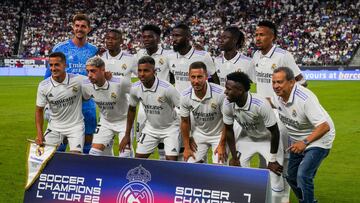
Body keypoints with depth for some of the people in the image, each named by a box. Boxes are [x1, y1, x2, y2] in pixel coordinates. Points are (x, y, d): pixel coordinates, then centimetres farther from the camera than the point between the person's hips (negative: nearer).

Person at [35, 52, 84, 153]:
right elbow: (39, 110, -1)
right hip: (54, 127, 2)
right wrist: (39, 134, -8)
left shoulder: (77, 80, -17)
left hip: (75, 125, -2)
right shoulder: (43, 86, -10)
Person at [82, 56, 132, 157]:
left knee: (125, 155, -12)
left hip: (124, 120, -4)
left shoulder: (120, 83, -31)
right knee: (94, 152, -3)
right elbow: (84, 98, 8)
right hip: (105, 122, 4)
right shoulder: (86, 85, -16)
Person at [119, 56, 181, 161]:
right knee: (138, 158, 2)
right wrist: (127, 135, 9)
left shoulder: (167, 88, -28)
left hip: (170, 128, -4)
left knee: (171, 161, -15)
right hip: (150, 128, 5)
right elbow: (132, 109, 6)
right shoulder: (135, 88, -12)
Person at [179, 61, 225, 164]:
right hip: (198, 135, 3)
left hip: (218, 135, -3)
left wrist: (222, 145, -15)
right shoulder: (185, 96, -16)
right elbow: (185, 122, -1)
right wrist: (187, 147, 1)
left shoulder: (220, 93, -27)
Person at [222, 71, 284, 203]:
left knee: (275, 176, -10)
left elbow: (274, 132, -24)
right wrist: (234, 157, -2)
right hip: (247, 137, 4)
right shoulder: (228, 104, -22)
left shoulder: (260, 104, -36)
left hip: (268, 139, -4)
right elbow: (228, 130, -5)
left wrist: (273, 160, -16)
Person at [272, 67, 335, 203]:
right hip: (298, 141, 8)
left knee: (303, 175, -22)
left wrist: (305, 142, -44)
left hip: (317, 139, -8)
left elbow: (324, 126, -37)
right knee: (291, 176, 15)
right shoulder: (278, 97, -12)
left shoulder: (305, 98, -34)